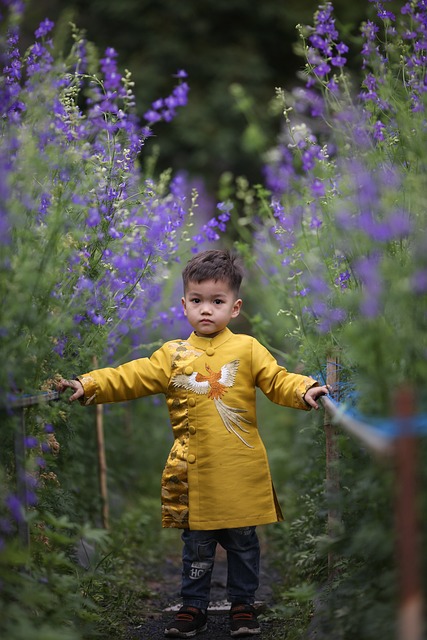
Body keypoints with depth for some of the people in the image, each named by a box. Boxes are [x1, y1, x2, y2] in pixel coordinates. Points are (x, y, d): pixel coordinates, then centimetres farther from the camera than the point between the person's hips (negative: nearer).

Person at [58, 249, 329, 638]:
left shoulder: (248, 349, 1)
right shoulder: (173, 355, 4)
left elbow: (278, 381, -4)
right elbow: (130, 378, 0)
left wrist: (304, 391, -24)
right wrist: (88, 386, -11)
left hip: (240, 472, -1)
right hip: (194, 472, 1)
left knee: (242, 542, 10)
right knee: (197, 544, 11)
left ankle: (243, 605, 26)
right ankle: (193, 607, 25)